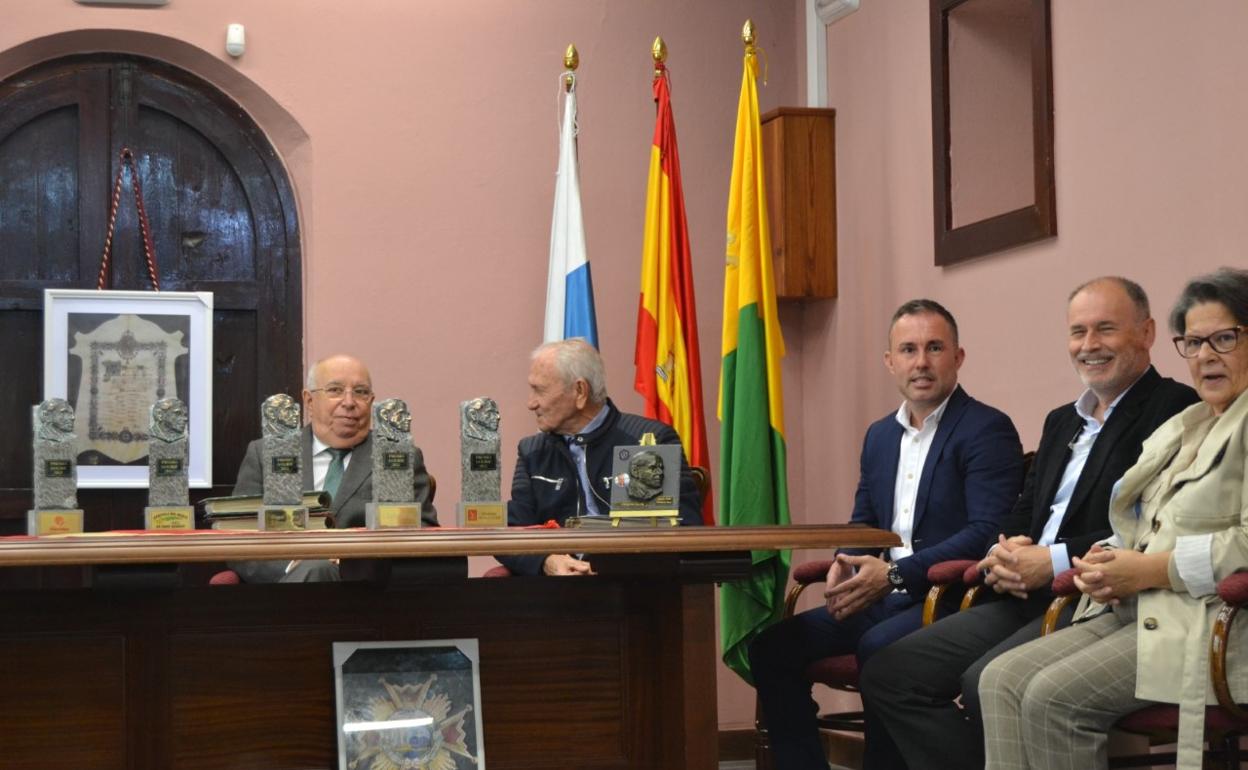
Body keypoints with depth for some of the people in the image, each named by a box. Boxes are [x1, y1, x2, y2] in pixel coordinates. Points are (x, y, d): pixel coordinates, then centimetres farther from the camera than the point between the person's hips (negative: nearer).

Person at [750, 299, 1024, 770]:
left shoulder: (987, 430, -6)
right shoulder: (880, 435, 17)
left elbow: (987, 533, -16)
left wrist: (895, 574, -22)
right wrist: (845, 568, -2)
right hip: (881, 598, 7)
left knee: (879, 647, -35)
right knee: (772, 644, -11)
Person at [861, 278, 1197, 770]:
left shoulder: (1175, 410, -3)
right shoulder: (1062, 421, 24)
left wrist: (1053, 561, -18)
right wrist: (1005, 557, -1)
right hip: (1027, 598, 9)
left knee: (986, 682, -33)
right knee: (886, 674, -6)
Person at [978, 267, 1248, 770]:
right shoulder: (1179, 428, 24)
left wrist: (1147, 570, -15)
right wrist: (1105, 562, 3)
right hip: (1134, 610, 8)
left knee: (1052, 697, -24)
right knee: (1002, 680, -12)